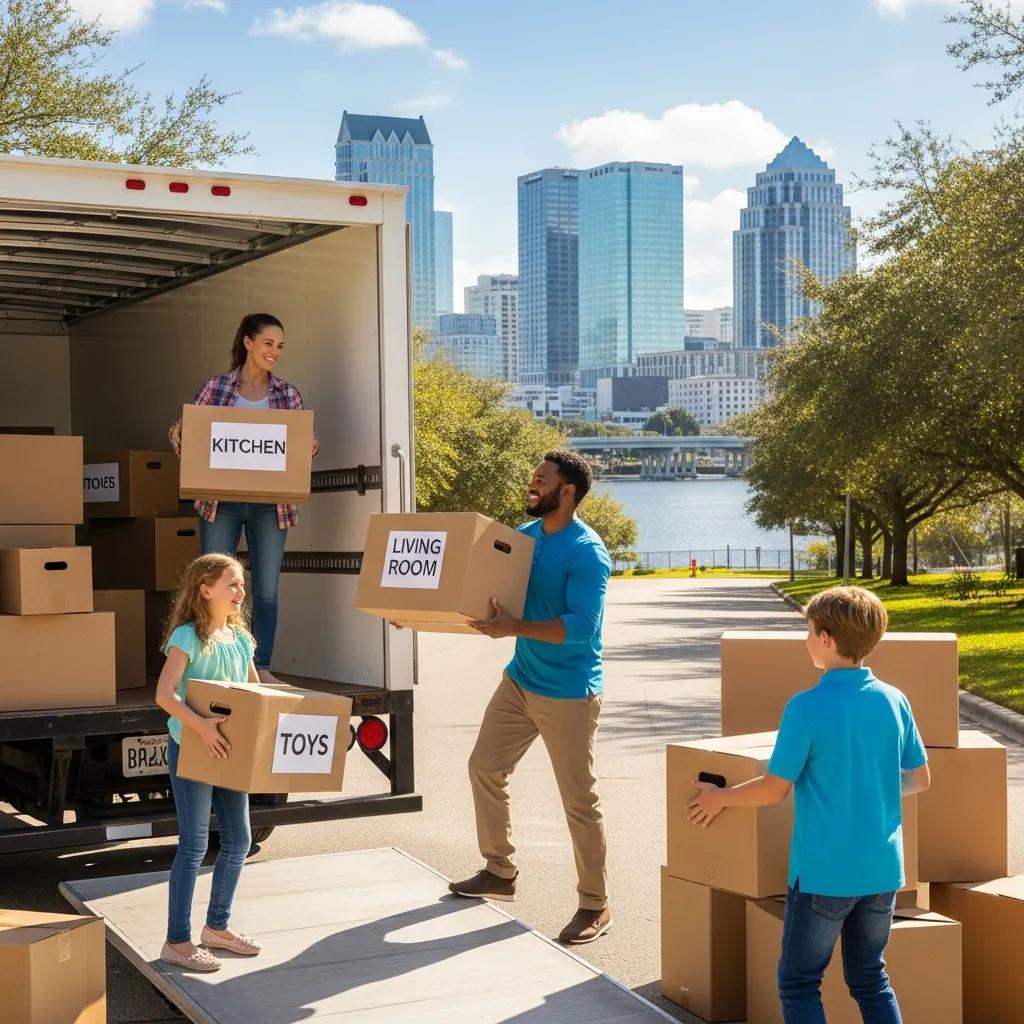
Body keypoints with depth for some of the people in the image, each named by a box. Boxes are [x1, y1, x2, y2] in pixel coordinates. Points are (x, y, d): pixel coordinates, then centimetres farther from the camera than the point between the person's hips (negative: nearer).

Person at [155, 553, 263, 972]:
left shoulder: (240, 638, 8)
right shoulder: (188, 637, -14)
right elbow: (164, 694, -24)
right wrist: (201, 725, -36)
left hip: (229, 750, 7)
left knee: (239, 840, 11)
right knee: (194, 844, -5)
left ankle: (217, 926, 27)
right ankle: (177, 941, 4)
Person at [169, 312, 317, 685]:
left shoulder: (288, 394, 8)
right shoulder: (215, 387, 3)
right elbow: (185, 431, 7)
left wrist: (309, 448, -10)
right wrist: (178, 435, -16)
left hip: (269, 505, 2)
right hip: (221, 502, -2)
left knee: (267, 590, 4)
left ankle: (262, 668, 13)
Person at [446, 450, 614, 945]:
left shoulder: (586, 552, -19)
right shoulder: (523, 536, 6)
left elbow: (581, 626, -28)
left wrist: (514, 627, -34)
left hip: (568, 693, -8)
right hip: (519, 680, 9)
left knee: (579, 800, -2)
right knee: (485, 767, 14)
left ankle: (595, 905, 11)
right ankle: (500, 871, 30)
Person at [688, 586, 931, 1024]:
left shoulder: (807, 708, -16)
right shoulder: (894, 701, -1)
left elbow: (774, 789, -11)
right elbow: (919, 779, 9)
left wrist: (720, 797, 5)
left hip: (824, 872, -5)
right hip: (882, 869, 5)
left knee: (798, 983, 8)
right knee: (870, 979, 19)